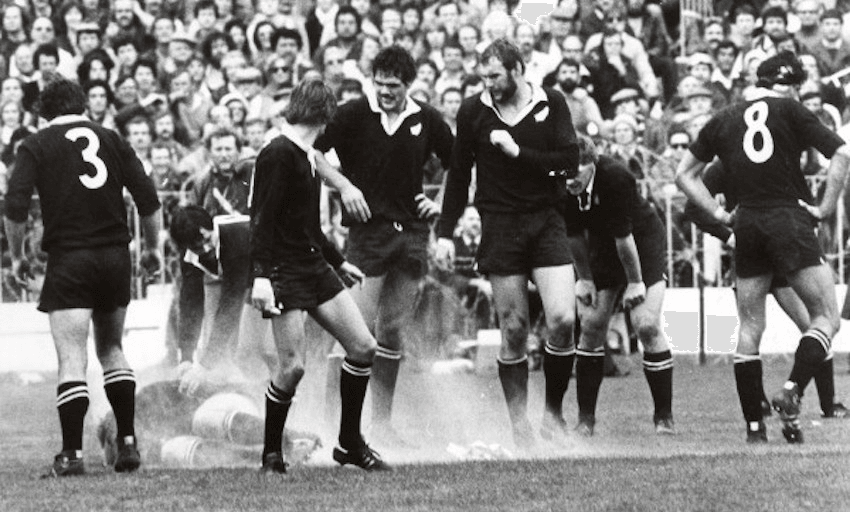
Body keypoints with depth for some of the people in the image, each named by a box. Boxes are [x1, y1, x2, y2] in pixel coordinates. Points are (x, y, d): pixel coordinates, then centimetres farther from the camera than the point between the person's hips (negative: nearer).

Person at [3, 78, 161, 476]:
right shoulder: (110, 139, 10)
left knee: (72, 359, -4)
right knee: (111, 349, 19)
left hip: (69, 258, -3)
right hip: (116, 256, 3)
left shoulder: (36, 146, 2)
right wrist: (152, 247, 18)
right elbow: (147, 197, 5)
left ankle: (72, 454, -8)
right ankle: (128, 441, 12)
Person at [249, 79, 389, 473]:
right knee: (292, 366, -11)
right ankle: (271, 454, 6)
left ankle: (350, 443, 15)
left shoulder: (307, 157, 15)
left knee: (363, 347, 4)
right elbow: (262, 219, -19)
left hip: (315, 267, 9)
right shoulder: (278, 155, -13)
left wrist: (339, 262, 33)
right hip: (284, 273, -9)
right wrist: (260, 277, -26)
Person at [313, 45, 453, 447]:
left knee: (393, 330, 7)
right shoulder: (353, 114, -3)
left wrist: (443, 203, 5)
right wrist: (344, 185, -10)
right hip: (368, 228, -3)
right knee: (361, 328, -10)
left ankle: (383, 421, 13)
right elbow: (313, 153, 3)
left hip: (412, 230, 3)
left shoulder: (427, 120, 6)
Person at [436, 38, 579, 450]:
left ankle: (553, 412, 5)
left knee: (563, 320, -12)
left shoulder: (551, 104, 2)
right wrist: (445, 234, 7)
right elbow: (459, 173, 10)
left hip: (546, 222, 0)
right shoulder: (473, 112, 3)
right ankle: (519, 425, 7)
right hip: (500, 227, 0)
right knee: (513, 330, -1)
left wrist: (518, 153, -12)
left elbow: (569, 160, -5)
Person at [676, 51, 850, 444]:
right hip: (790, 219, -4)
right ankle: (792, 391, -20)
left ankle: (754, 426, 7)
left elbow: (684, 175, 19)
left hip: (747, 224, 4)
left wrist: (719, 213, 15)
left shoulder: (723, 120, 13)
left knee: (749, 328, 10)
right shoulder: (790, 111, 1)